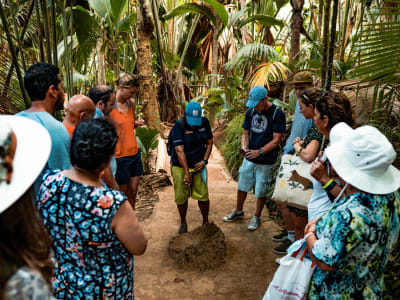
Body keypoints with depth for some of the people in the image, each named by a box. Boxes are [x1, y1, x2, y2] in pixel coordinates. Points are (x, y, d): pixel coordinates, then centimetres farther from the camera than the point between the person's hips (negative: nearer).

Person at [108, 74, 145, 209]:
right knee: (122, 194, 7)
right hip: (120, 156, -6)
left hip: (135, 153, 6)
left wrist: (137, 123, -1)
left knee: (133, 192, 13)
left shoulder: (132, 102, 6)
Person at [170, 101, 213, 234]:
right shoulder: (179, 125, -17)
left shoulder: (204, 122, -4)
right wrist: (186, 173, -23)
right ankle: (183, 223, 25)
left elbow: (209, 143, 6)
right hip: (180, 166, -2)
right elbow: (179, 150, -21)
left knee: (203, 195, -1)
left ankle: (206, 221, 20)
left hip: (198, 165, 3)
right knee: (181, 196, 3)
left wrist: (204, 161, -7)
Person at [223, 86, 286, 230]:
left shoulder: (277, 114, -14)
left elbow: (276, 140, -16)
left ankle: (256, 217, 29)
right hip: (249, 158, 5)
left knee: (261, 191, 9)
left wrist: (259, 151, -25)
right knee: (242, 186, 16)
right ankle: (238, 211, 38)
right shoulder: (251, 112, 3)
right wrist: (244, 147, -11)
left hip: (265, 161, -5)